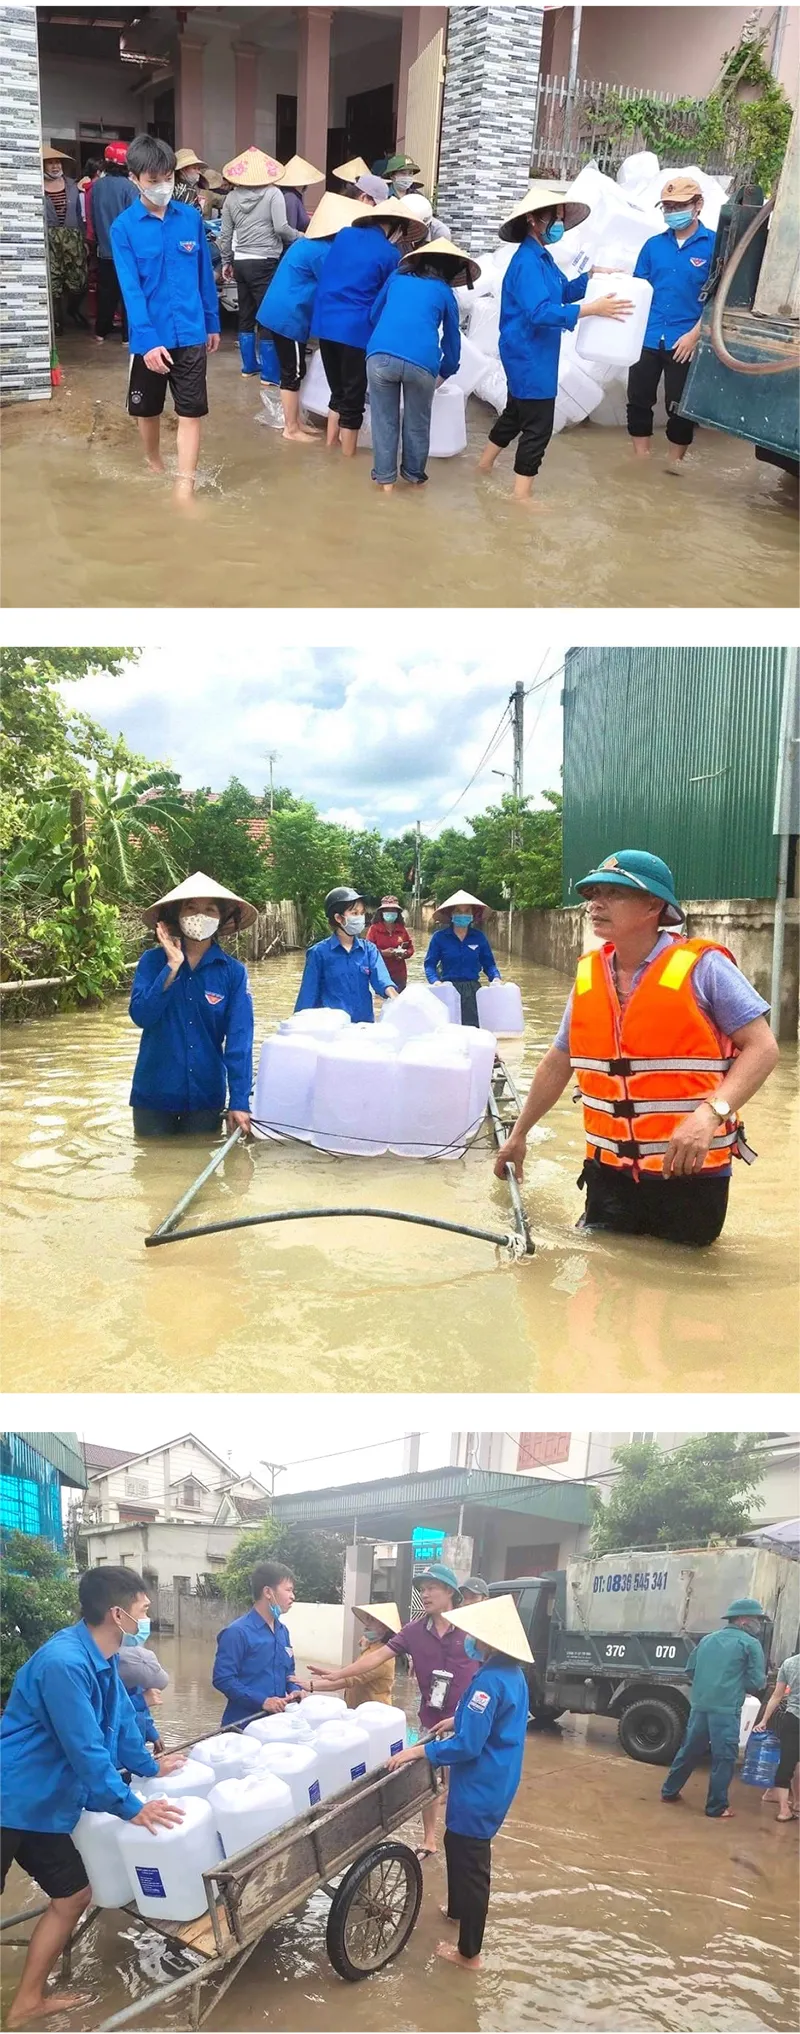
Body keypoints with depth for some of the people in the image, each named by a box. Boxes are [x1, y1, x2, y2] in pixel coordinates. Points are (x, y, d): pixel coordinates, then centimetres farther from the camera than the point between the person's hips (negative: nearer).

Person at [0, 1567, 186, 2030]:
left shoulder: (104, 1658, 3)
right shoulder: (64, 1662, -30)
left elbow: (119, 1719, 20)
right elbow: (86, 1750, -28)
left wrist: (149, 1766, 31)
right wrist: (130, 1807, -21)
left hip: (43, 1803, 10)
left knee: (73, 1895, 13)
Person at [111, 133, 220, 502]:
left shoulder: (191, 219, 0)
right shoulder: (123, 227, -9)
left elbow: (205, 275, 9)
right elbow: (131, 289, -14)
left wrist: (212, 323, 12)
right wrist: (148, 340, -22)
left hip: (190, 333, 1)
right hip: (149, 337, -1)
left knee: (191, 412, -3)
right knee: (147, 409, 15)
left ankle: (185, 488, -1)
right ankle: (154, 464, 40)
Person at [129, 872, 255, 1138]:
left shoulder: (233, 972, -5)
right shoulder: (153, 961, -4)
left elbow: (239, 1039, -10)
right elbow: (140, 1015, -16)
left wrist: (240, 1101, -17)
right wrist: (172, 966, -21)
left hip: (206, 1096, 0)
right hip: (154, 1093, 0)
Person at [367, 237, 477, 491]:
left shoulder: (397, 277, 27)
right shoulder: (444, 292, 23)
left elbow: (374, 316, 36)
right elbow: (452, 338, 32)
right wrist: (445, 372, 49)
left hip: (380, 355, 1)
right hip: (422, 362, -1)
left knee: (385, 421, 16)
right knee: (417, 423, 19)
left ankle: (385, 479, 19)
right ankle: (414, 476, 31)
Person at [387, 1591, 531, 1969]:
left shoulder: (489, 1682, -27)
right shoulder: (513, 1674, 3)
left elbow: (467, 1745, -26)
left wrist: (418, 1750, -20)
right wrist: (460, 1720, 20)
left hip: (479, 1789, -10)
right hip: (496, 1784, 10)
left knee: (470, 1860, 4)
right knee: (458, 1845, 28)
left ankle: (469, 1952, 16)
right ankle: (458, 1910, 49)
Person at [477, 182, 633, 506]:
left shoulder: (542, 257, 11)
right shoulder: (527, 261, -21)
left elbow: (563, 293, 21)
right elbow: (540, 312, -32)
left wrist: (590, 276, 3)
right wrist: (592, 309, -36)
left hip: (532, 355, 10)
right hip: (528, 355, -10)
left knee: (516, 412, 23)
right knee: (538, 426, -6)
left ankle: (484, 465, 38)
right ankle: (522, 494, -1)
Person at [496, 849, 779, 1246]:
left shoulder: (701, 967, -10)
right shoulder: (588, 974, 7)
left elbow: (762, 1047, -12)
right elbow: (558, 1064, 19)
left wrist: (710, 1113, -27)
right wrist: (518, 1134, 24)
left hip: (689, 1172, -5)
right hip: (609, 1169, 5)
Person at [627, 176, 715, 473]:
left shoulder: (714, 245, -5)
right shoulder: (654, 244, 7)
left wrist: (694, 334, -14)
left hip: (685, 342, -4)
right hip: (647, 338, 4)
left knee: (680, 407, 3)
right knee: (639, 400, 9)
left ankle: (674, 465, 18)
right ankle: (641, 461, 22)